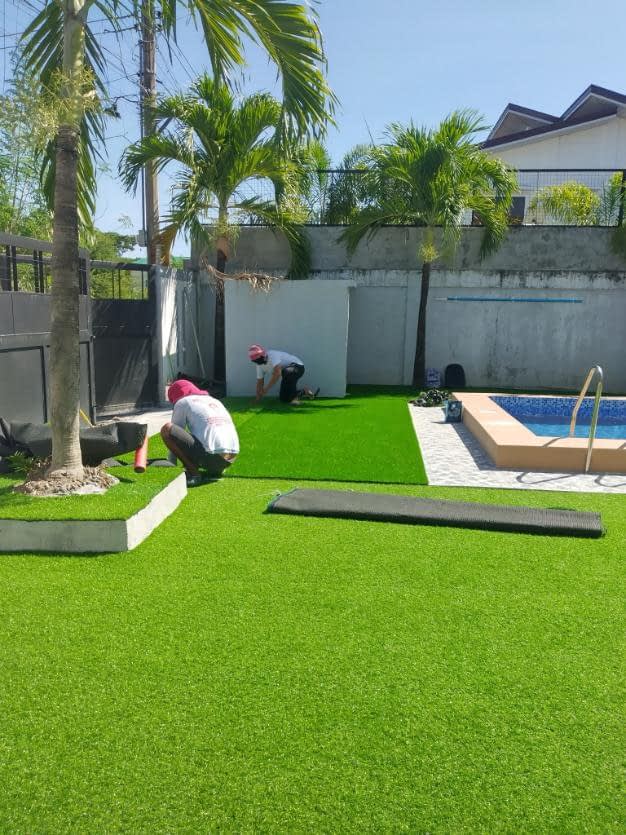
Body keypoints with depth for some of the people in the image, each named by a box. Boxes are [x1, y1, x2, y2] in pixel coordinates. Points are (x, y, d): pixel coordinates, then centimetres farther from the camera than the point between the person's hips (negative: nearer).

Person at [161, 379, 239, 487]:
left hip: (210, 456, -8)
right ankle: (215, 470, 13)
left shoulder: (183, 402, 11)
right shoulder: (215, 401, 30)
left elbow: (175, 432, 14)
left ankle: (193, 474, -5)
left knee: (166, 429, -1)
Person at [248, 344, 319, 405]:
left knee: (285, 372, -41)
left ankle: (295, 396, -24)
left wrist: (266, 388, -38)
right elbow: (260, 382, 6)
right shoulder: (259, 364, -2)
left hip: (297, 366, -9)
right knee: (283, 399, 4)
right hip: (287, 375, 9)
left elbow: (277, 373, -39)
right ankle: (304, 392, 24)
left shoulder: (272, 355, -28)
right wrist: (257, 400, 3)